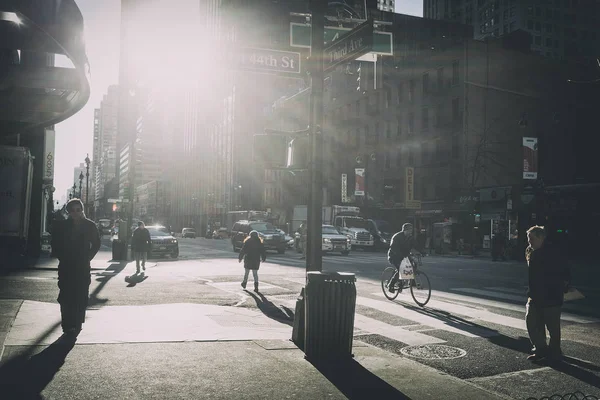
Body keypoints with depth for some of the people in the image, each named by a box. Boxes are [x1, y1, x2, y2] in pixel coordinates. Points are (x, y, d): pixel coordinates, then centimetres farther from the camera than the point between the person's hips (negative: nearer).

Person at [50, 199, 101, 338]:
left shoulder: (90, 225, 1)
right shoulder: (61, 225, 0)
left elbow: (96, 244, 10)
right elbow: (55, 244, 9)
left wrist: (88, 258, 4)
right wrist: (62, 257, 2)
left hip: (83, 267, 0)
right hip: (66, 267, 0)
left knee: (81, 298, -2)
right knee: (66, 297, -4)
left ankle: (77, 325, 7)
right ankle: (68, 326, 0)